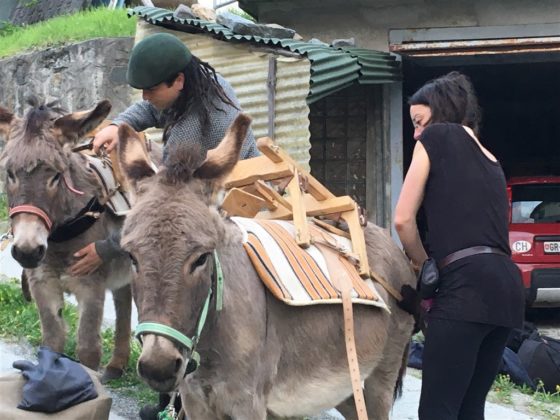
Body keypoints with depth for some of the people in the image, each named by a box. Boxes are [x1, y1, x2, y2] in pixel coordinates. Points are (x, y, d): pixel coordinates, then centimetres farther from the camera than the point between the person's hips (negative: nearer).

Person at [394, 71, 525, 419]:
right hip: (506, 286, 8)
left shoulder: (437, 136, 7)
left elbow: (403, 219, 3)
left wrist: (425, 269, 16)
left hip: (467, 284, -8)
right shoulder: (491, 161, 27)